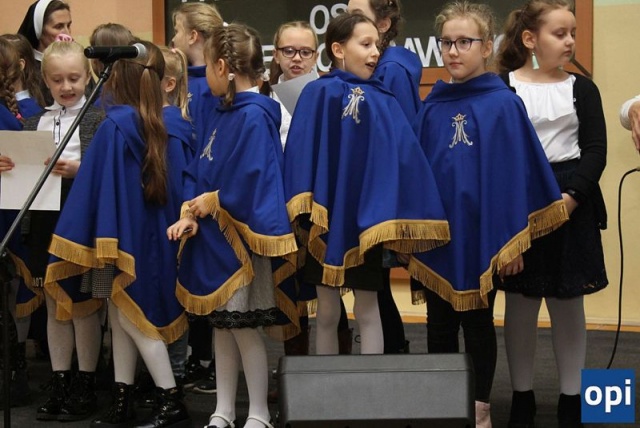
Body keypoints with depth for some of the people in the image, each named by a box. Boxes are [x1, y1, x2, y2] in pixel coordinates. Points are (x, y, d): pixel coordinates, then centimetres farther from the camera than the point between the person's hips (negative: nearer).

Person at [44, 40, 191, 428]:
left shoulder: (115, 126, -15)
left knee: (131, 316, 2)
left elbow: (102, 185, -15)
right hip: (156, 232, 7)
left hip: (127, 233, -7)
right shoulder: (168, 126, 3)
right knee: (122, 316, 14)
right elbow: (179, 182, 5)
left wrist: (104, 241, -11)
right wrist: (174, 228, 12)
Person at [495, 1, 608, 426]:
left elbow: (595, 151, -1)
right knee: (520, 304, 5)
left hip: (571, 204, 1)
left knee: (569, 304, 6)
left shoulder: (582, 88, 5)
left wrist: (569, 196, -15)